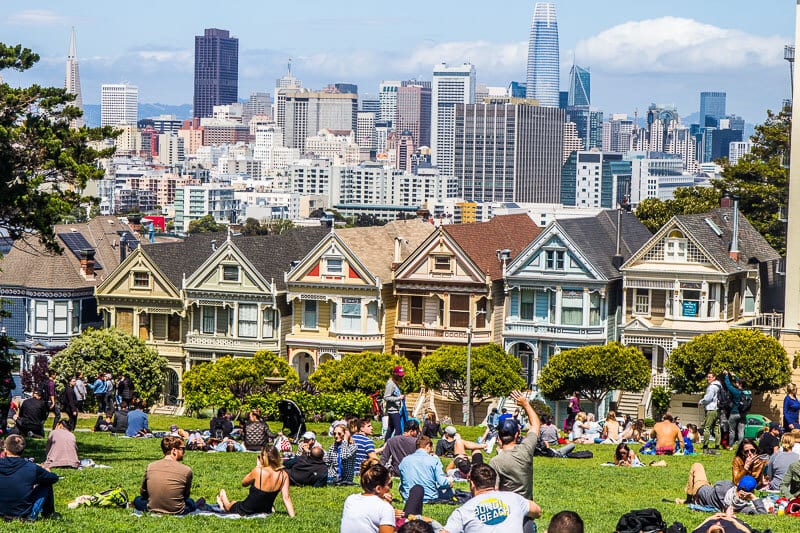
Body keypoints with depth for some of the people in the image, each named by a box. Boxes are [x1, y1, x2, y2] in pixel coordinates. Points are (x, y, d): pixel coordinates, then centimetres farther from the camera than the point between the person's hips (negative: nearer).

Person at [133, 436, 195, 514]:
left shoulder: (150, 466, -4)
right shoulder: (186, 470, -12)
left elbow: (143, 493, 8)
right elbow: (186, 495, 3)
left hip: (153, 510, -1)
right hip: (176, 513, 1)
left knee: (138, 500, 32)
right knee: (191, 502, 36)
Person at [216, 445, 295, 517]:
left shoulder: (258, 472, -25)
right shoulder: (283, 475, -15)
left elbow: (244, 483, -6)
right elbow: (286, 498, -19)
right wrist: (292, 516, -17)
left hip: (246, 511, -3)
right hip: (266, 510, 3)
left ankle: (224, 504, 53)